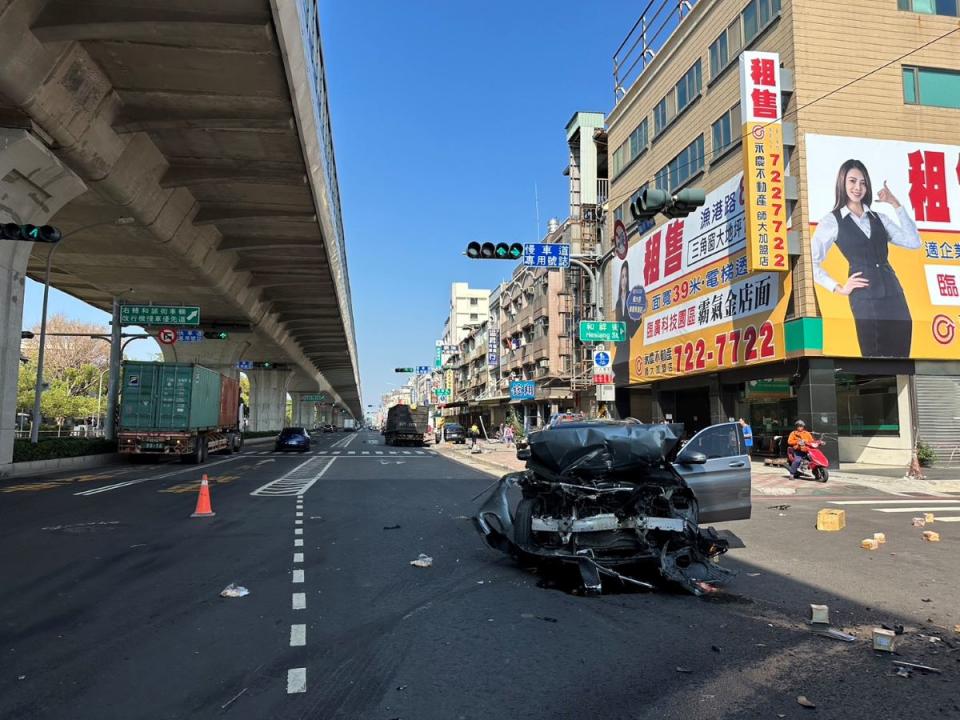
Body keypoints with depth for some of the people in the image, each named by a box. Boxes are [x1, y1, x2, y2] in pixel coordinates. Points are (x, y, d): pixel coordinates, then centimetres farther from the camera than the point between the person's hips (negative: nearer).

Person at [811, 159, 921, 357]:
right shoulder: (832, 220, 2)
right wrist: (839, 288, -3)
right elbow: (811, 262, -2)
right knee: (874, 356, 1)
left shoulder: (878, 218, 16)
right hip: (865, 299, -5)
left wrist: (896, 204, 3)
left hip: (894, 296, 5)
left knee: (901, 356, 5)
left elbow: (913, 242, 4)